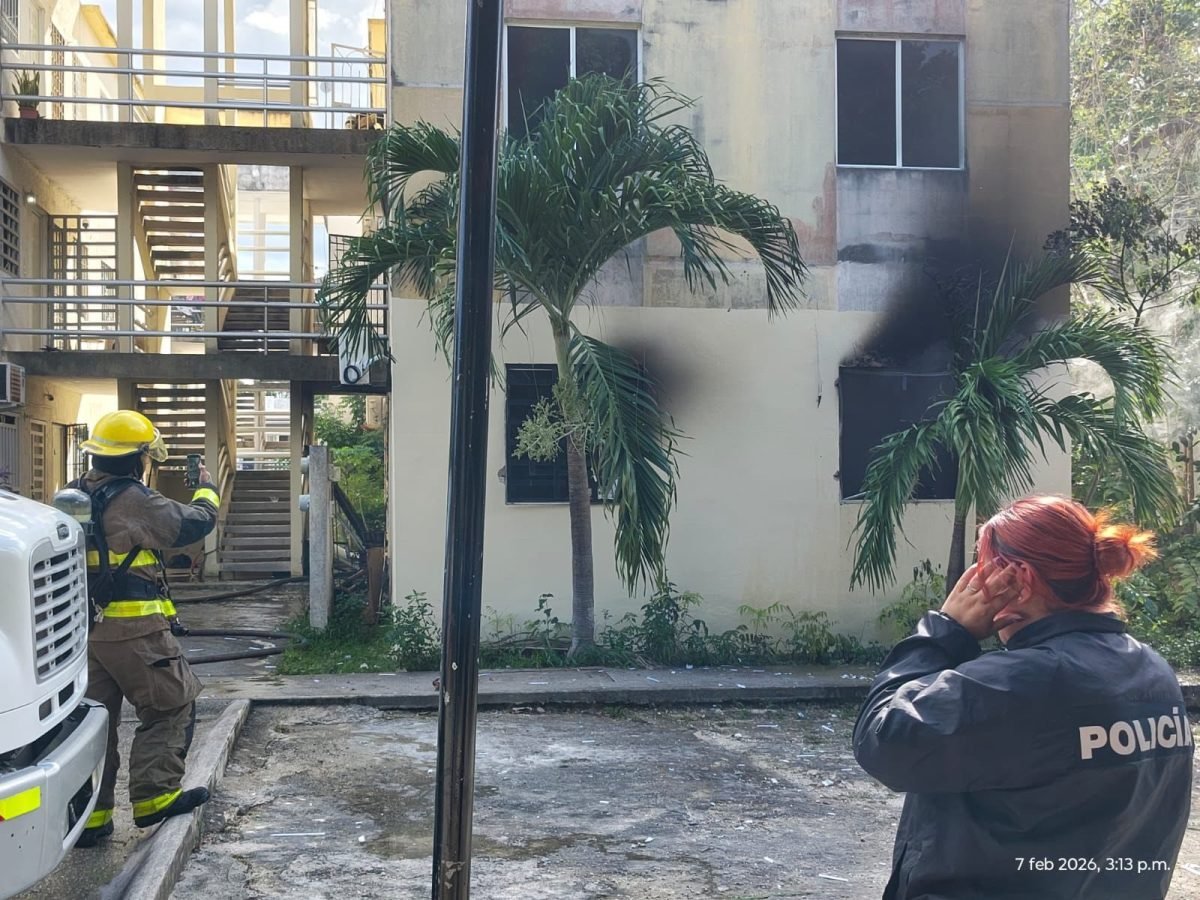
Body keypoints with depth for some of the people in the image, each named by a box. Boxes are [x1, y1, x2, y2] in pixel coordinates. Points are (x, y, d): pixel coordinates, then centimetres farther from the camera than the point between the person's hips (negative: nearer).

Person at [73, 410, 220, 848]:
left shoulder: (75, 498, 9)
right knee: (172, 705, 7)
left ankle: (88, 814, 16)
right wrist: (206, 489, 12)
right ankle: (153, 795, 6)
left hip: (84, 627, 8)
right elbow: (195, 523, -7)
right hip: (134, 630, -8)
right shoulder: (135, 500, -15)